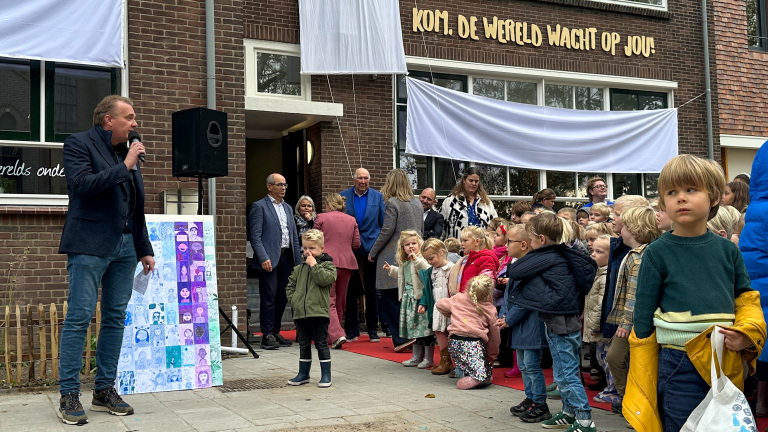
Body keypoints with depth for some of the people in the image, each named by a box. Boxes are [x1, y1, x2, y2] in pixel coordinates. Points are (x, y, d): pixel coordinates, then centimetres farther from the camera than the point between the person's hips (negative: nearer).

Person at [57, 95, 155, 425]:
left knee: (115, 318, 7)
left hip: (125, 247, 7)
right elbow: (82, 185, -18)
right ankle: (69, 395, 1)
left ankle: (105, 390, 15)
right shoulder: (79, 144, -1)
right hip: (91, 246, -7)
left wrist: (145, 249, 18)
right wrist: (124, 166, -15)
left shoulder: (128, 153, 17)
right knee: (79, 317, -5)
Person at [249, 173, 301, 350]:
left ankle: (275, 332, 18)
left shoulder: (287, 208, 20)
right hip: (270, 258, -7)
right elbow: (255, 236, -9)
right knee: (269, 297, -5)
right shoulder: (259, 206, -2)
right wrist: (264, 258, -19)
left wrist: (298, 260, 12)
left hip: (286, 257, 7)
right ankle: (267, 335, 1)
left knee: (282, 297, 9)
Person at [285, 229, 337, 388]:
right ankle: (303, 374, 25)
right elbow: (290, 286, 17)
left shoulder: (327, 265, -1)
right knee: (304, 345, 14)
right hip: (300, 313, 5)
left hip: (319, 312, -5)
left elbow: (325, 279, -19)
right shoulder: (299, 269, 13)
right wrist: (294, 299, 2)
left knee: (321, 344, 0)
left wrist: (314, 265, -15)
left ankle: (326, 375, 8)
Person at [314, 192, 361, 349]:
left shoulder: (321, 218, -1)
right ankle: (331, 336, 24)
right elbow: (356, 243, 8)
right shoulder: (351, 220, 11)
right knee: (340, 301, 14)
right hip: (347, 262, 5)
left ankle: (337, 335, -20)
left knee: (329, 301, -5)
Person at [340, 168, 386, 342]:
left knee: (371, 290, 4)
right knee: (350, 290, 4)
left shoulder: (377, 196, 6)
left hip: (371, 247, 0)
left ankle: (372, 329, 14)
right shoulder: (343, 196, 5)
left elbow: (383, 223, 7)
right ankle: (351, 330, 13)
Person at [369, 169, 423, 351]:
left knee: (389, 298, -1)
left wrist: (373, 252, -4)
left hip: (394, 256, -7)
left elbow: (387, 230, -13)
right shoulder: (418, 204, 13)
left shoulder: (392, 203, -9)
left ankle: (403, 337, -7)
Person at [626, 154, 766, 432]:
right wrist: (643, 382, -2)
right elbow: (643, 318, -2)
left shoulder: (728, 250, 6)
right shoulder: (657, 252, -4)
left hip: (727, 366, 4)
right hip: (680, 368, -3)